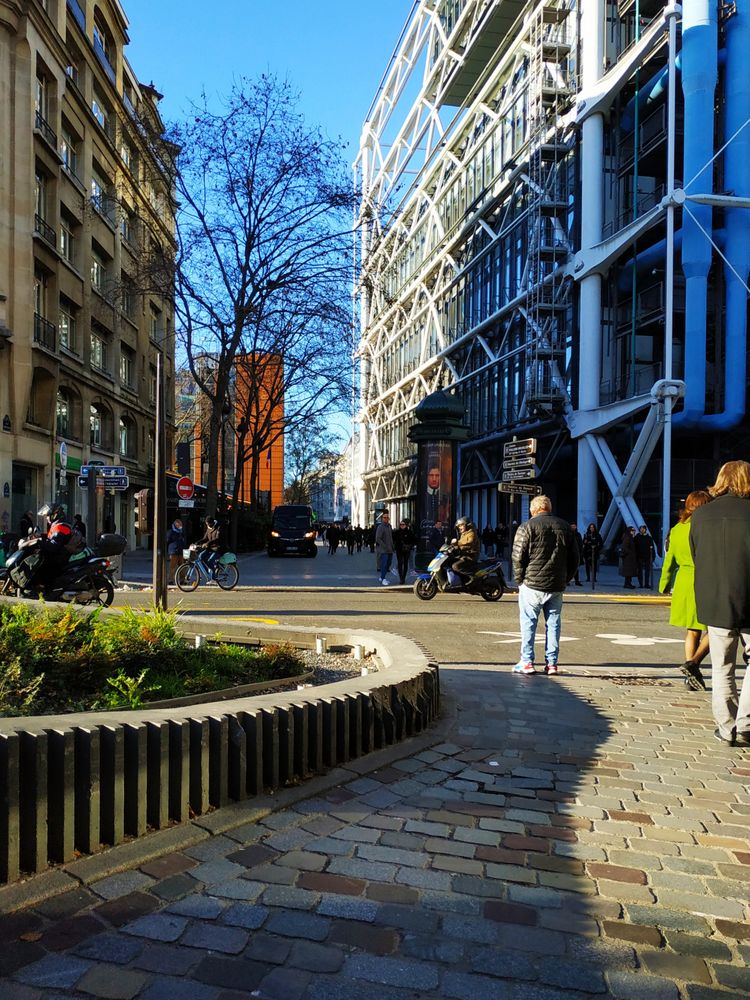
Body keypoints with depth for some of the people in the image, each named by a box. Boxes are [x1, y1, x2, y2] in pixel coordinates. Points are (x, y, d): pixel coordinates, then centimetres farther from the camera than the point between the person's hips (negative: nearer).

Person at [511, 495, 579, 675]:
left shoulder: (528, 526, -4)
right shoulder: (565, 527, 11)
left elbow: (518, 556, -9)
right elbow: (575, 557, 14)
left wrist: (520, 580, 2)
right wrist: (565, 579, 17)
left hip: (532, 585, -4)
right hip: (557, 586, 4)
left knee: (528, 623, 3)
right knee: (553, 623, 10)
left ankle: (527, 662, 3)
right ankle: (552, 663, 11)